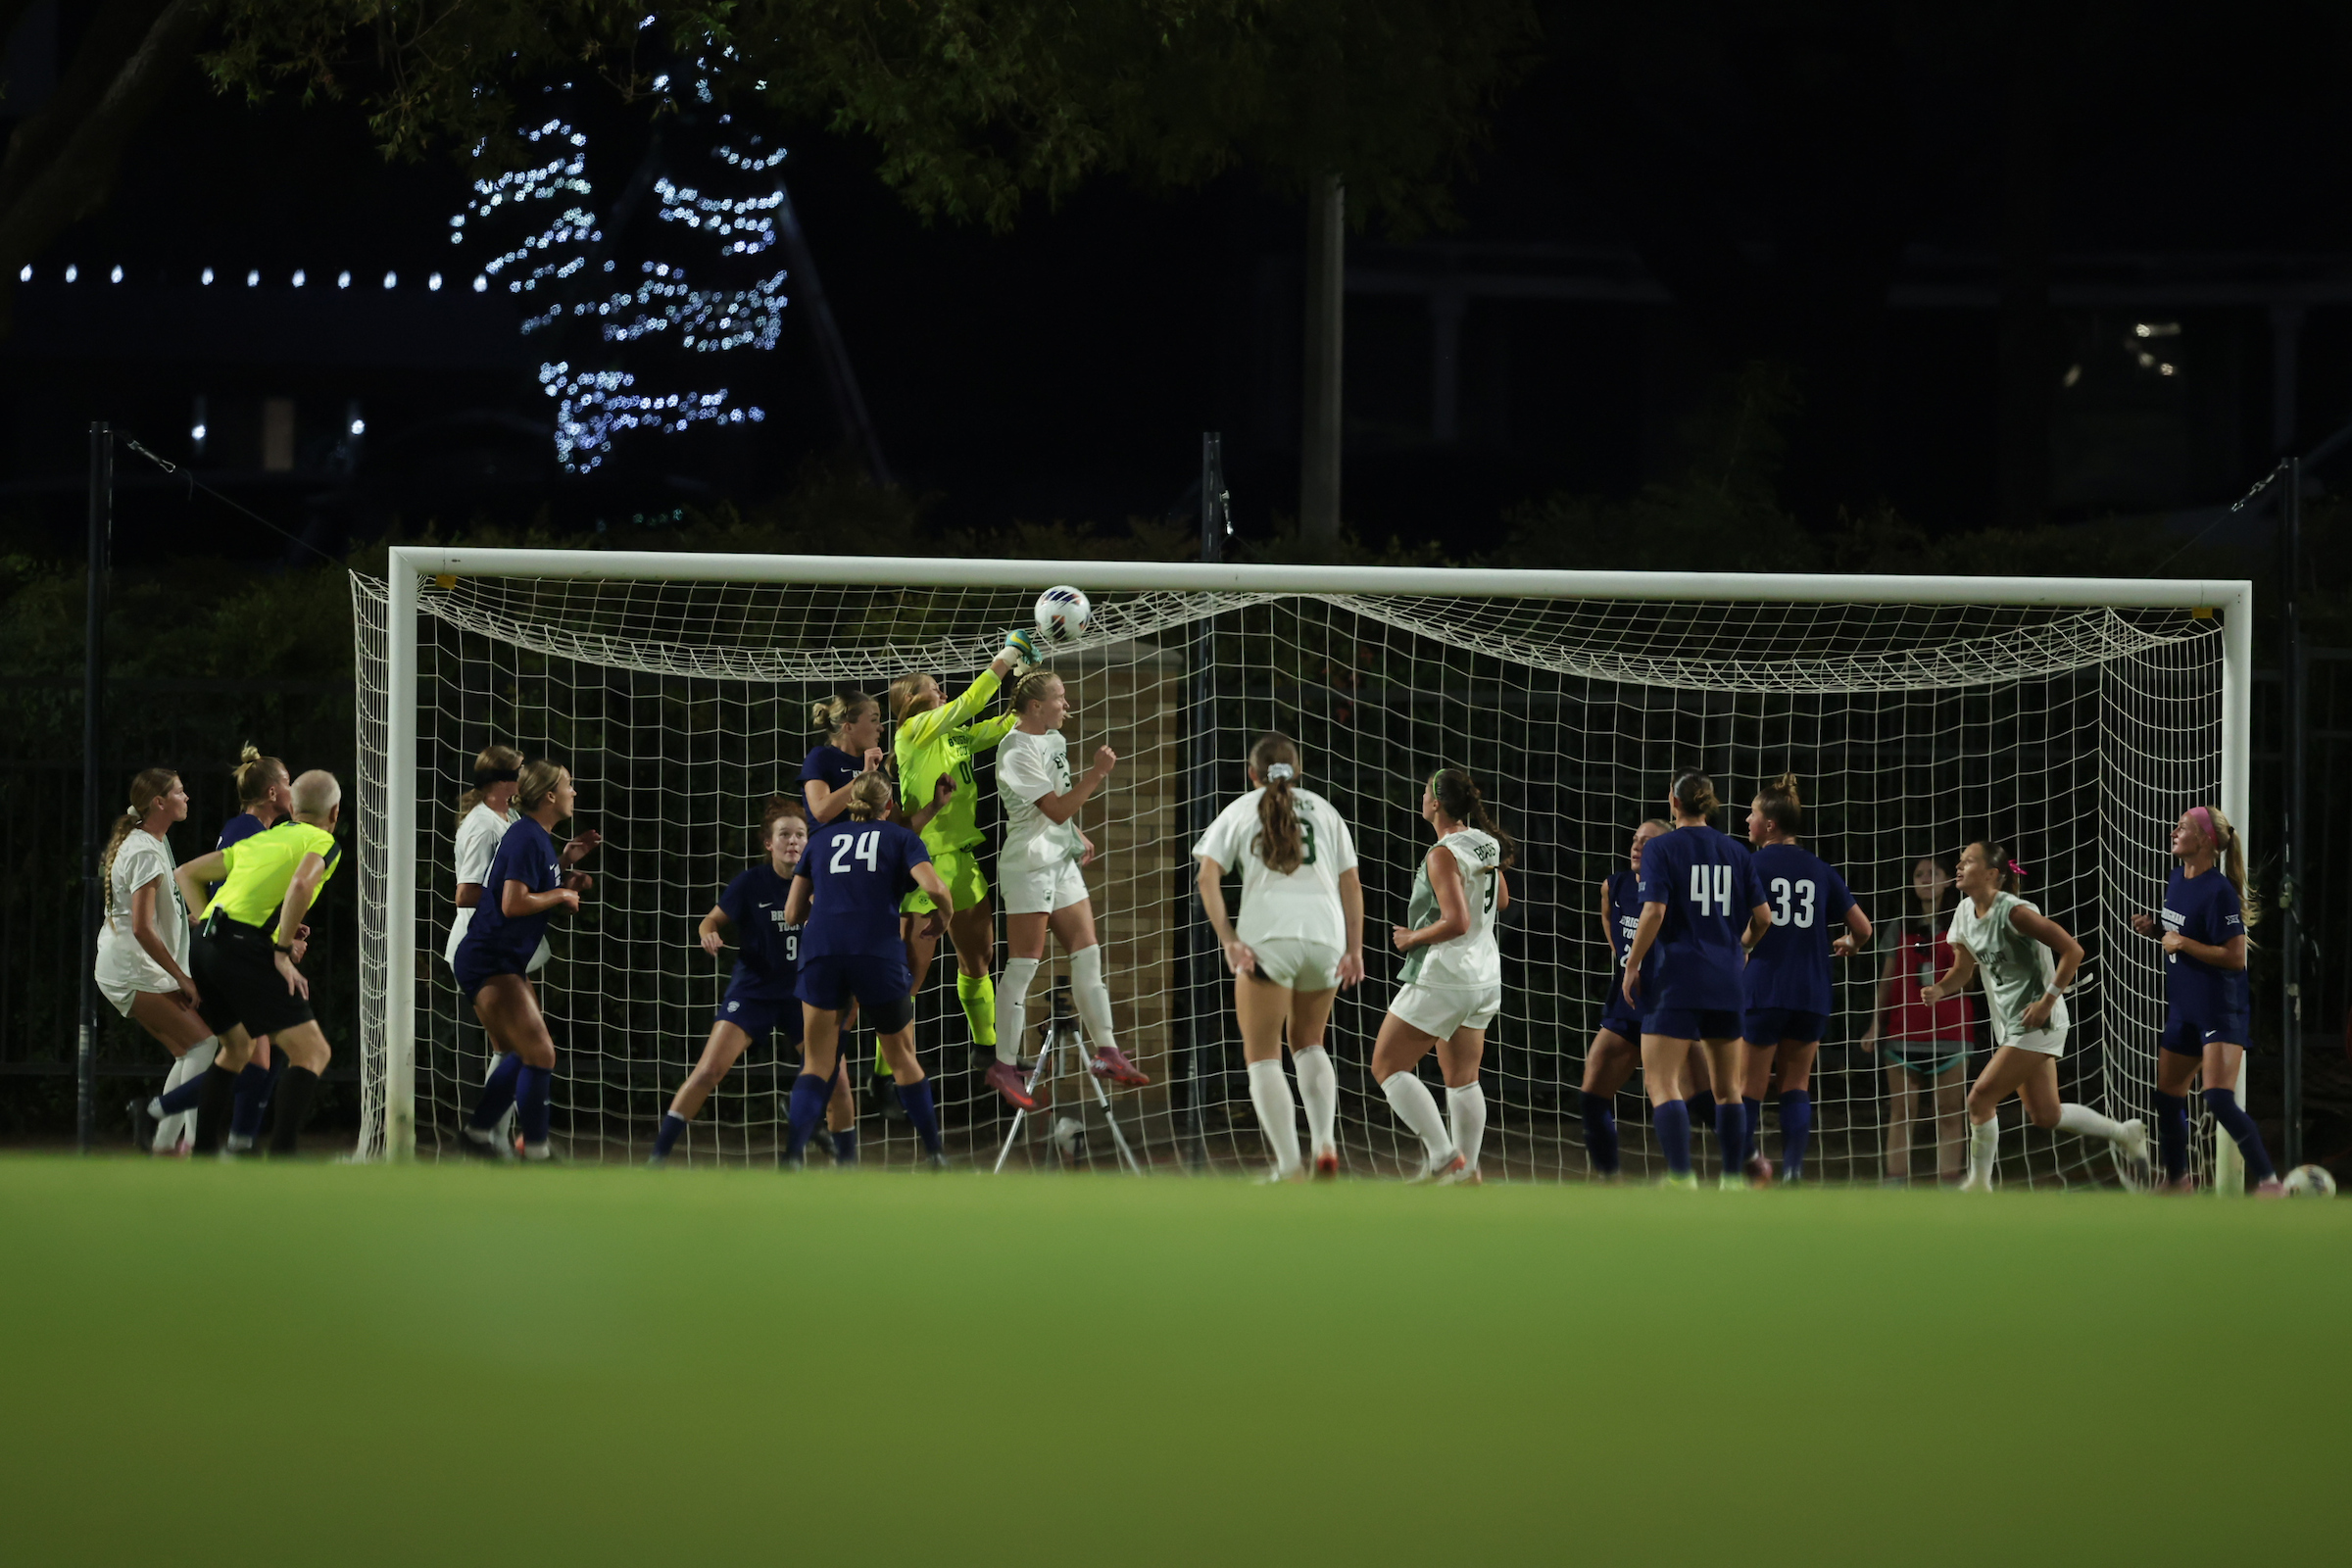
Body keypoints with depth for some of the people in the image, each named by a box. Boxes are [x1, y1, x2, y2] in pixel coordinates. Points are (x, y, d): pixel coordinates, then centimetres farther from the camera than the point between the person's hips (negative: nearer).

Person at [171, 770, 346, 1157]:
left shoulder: (258, 841, 28)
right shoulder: (322, 843, 6)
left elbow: (187, 873, 32)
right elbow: (301, 885, -17)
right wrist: (284, 951, -11)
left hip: (203, 946, 8)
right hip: (247, 950, -8)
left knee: (236, 1048, 28)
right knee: (312, 1052, -6)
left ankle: (202, 1153, 23)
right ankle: (283, 1151, -23)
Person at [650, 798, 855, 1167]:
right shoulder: (751, 883, -11)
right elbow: (714, 919, -3)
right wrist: (709, 934, -24)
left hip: (802, 993, 3)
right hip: (753, 988, -3)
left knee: (836, 1081, -4)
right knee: (709, 1071, -15)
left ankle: (847, 1161, 17)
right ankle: (658, 1157, -9)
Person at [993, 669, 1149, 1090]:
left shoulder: (1053, 740, 12)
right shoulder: (1017, 751, -18)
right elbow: (1056, 810, -21)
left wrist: (1077, 836, 16)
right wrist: (1097, 774, -22)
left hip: (1061, 862, 9)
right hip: (1029, 864, -9)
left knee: (1087, 956, 7)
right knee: (1024, 965, -6)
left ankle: (1105, 1052, 11)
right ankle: (1004, 1066, -2)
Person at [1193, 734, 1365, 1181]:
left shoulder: (1239, 812, 16)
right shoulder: (1323, 810, 22)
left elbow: (1208, 877, 1)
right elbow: (1351, 884, 13)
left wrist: (1228, 940, -6)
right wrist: (1355, 950, 8)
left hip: (1268, 935, -3)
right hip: (1326, 933, 3)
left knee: (1262, 1055, 2)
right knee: (1308, 1044, 22)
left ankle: (1289, 1168, -11)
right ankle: (1324, 1141, 1)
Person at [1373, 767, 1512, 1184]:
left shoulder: (1443, 856, -19)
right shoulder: (1487, 846, 6)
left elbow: (1457, 922, -25)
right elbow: (1502, 901, 23)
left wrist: (1411, 938, -12)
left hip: (1441, 980, -8)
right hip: (1483, 976, 8)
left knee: (1388, 1067, 0)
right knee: (1462, 1079, 15)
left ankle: (1441, 1154, -8)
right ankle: (1467, 1171, 13)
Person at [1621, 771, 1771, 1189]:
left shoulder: (1662, 848, -5)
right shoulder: (1734, 852, 8)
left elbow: (1654, 912, -15)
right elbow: (1763, 916, 8)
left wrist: (1632, 967, -6)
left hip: (1677, 978, -5)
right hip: (1726, 982, 5)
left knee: (1661, 1082, -7)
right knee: (1728, 1087, 14)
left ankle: (1681, 1175, -20)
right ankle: (1732, 1178, 14)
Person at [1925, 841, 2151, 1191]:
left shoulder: (2013, 912, -20)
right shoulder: (1965, 913, 5)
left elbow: (2072, 951, -20)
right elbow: (1963, 970, 16)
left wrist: (2047, 1001, -22)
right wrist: (1938, 990, -5)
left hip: (2037, 1022, -9)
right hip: (2011, 1025, 9)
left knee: (1980, 1099, -11)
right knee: (2045, 1116, 13)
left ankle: (1978, 1185, 2)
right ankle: (2124, 1135, 29)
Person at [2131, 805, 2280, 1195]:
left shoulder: (2218, 892, -19)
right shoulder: (2177, 881, 8)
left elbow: (2235, 956, -21)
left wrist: (2182, 943, -20)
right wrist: (2154, 929, 5)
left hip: (2221, 1010, -9)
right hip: (2185, 1009, 9)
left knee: (2219, 1099, -20)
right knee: (2167, 1094, 15)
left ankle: (2268, 1181, -15)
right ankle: (2178, 1179, 32)